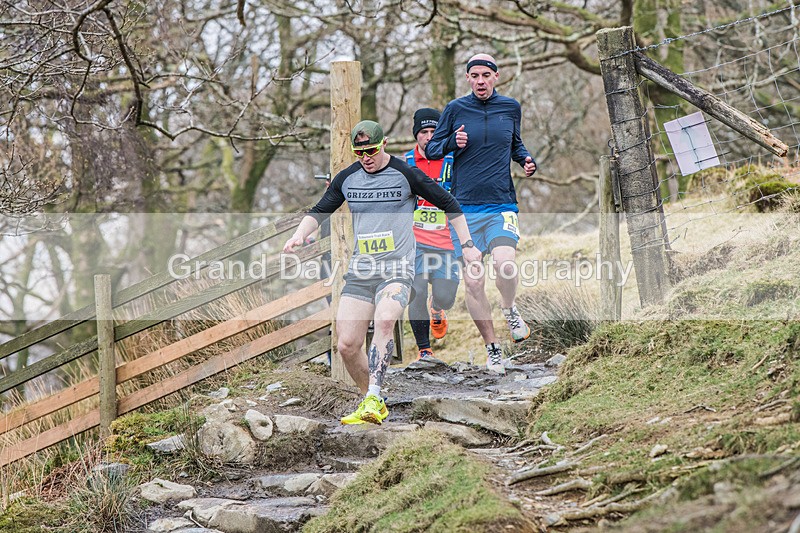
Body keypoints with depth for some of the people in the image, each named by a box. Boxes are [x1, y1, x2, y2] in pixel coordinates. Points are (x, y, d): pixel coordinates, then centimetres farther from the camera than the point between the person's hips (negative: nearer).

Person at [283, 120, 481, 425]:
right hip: (360, 271, 5)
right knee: (346, 346, -4)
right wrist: (299, 235, 1)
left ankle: (372, 400, -37)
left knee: (385, 320, -33)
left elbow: (448, 204, 5)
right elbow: (320, 211, 19)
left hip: (397, 269, -5)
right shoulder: (347, 179, 8)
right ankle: (374, 405, 17)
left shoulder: (406, 174, -3)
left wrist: (467, 246, 3)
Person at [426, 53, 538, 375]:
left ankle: (509, 308, 6)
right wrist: (453, 143, -13)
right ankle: (492, 347, 13)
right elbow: (431, 150, 7)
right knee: (473, 282, -4)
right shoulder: (456, 109, 2)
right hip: (465, 207, 0)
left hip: (502, 205, 0)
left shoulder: (510, 107, 8)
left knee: (504, 263, -26)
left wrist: (527, 160, 5)